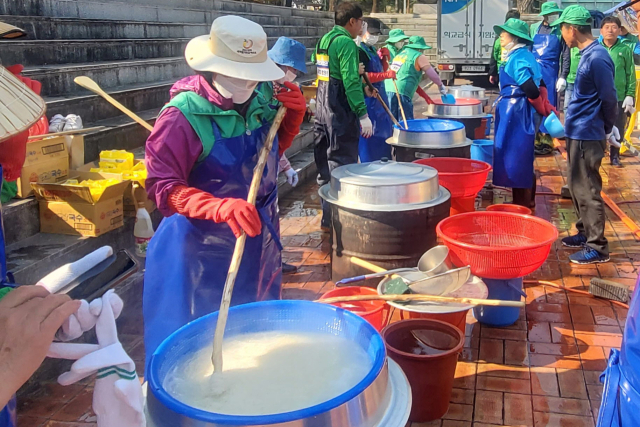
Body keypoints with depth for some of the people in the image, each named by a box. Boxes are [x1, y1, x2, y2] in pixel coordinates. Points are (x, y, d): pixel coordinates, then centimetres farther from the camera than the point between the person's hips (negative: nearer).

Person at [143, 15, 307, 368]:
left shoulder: (257, 103, -3)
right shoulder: (183, 116, -22)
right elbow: (163, 188, -23)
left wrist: (293, 115, -4)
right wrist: (222, 207, -38)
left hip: (259, 238, 7)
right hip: (204, 250, -7)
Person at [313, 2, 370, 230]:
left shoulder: (324, 40, 14)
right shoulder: (347, 44, -14)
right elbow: (350, 82, -21)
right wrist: (363, 114, -21)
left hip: (322, 108, 10)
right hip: (340, 111, -10)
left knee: (325, 161, 15)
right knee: (341, 162, -4)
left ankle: (327, 215, 26)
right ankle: (333, 218, -2)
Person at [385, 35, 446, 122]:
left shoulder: (401, 53, 27)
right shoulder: (419, 57, 3)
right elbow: (432, 74, 6)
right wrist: (441, 86, 26)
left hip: (388, 89, 8)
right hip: (402, 92, -8)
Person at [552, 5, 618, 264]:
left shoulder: (597, 58, -20)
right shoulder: (587, 55, 9)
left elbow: (609, 99, -17)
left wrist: (607, 129, -3)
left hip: (587, 136, -9)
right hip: (578, 133, 9)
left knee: (587, 191, -3)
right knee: (577, 186, 18)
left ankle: (597, 247, 6)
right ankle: (585, 233, 30)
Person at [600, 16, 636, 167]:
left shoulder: (625, 49, -1)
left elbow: (631, 75, 0)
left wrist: (630, 95, -5)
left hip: (620, 97, 0)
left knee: (618, 129, 9)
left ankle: (614, 156, 24)